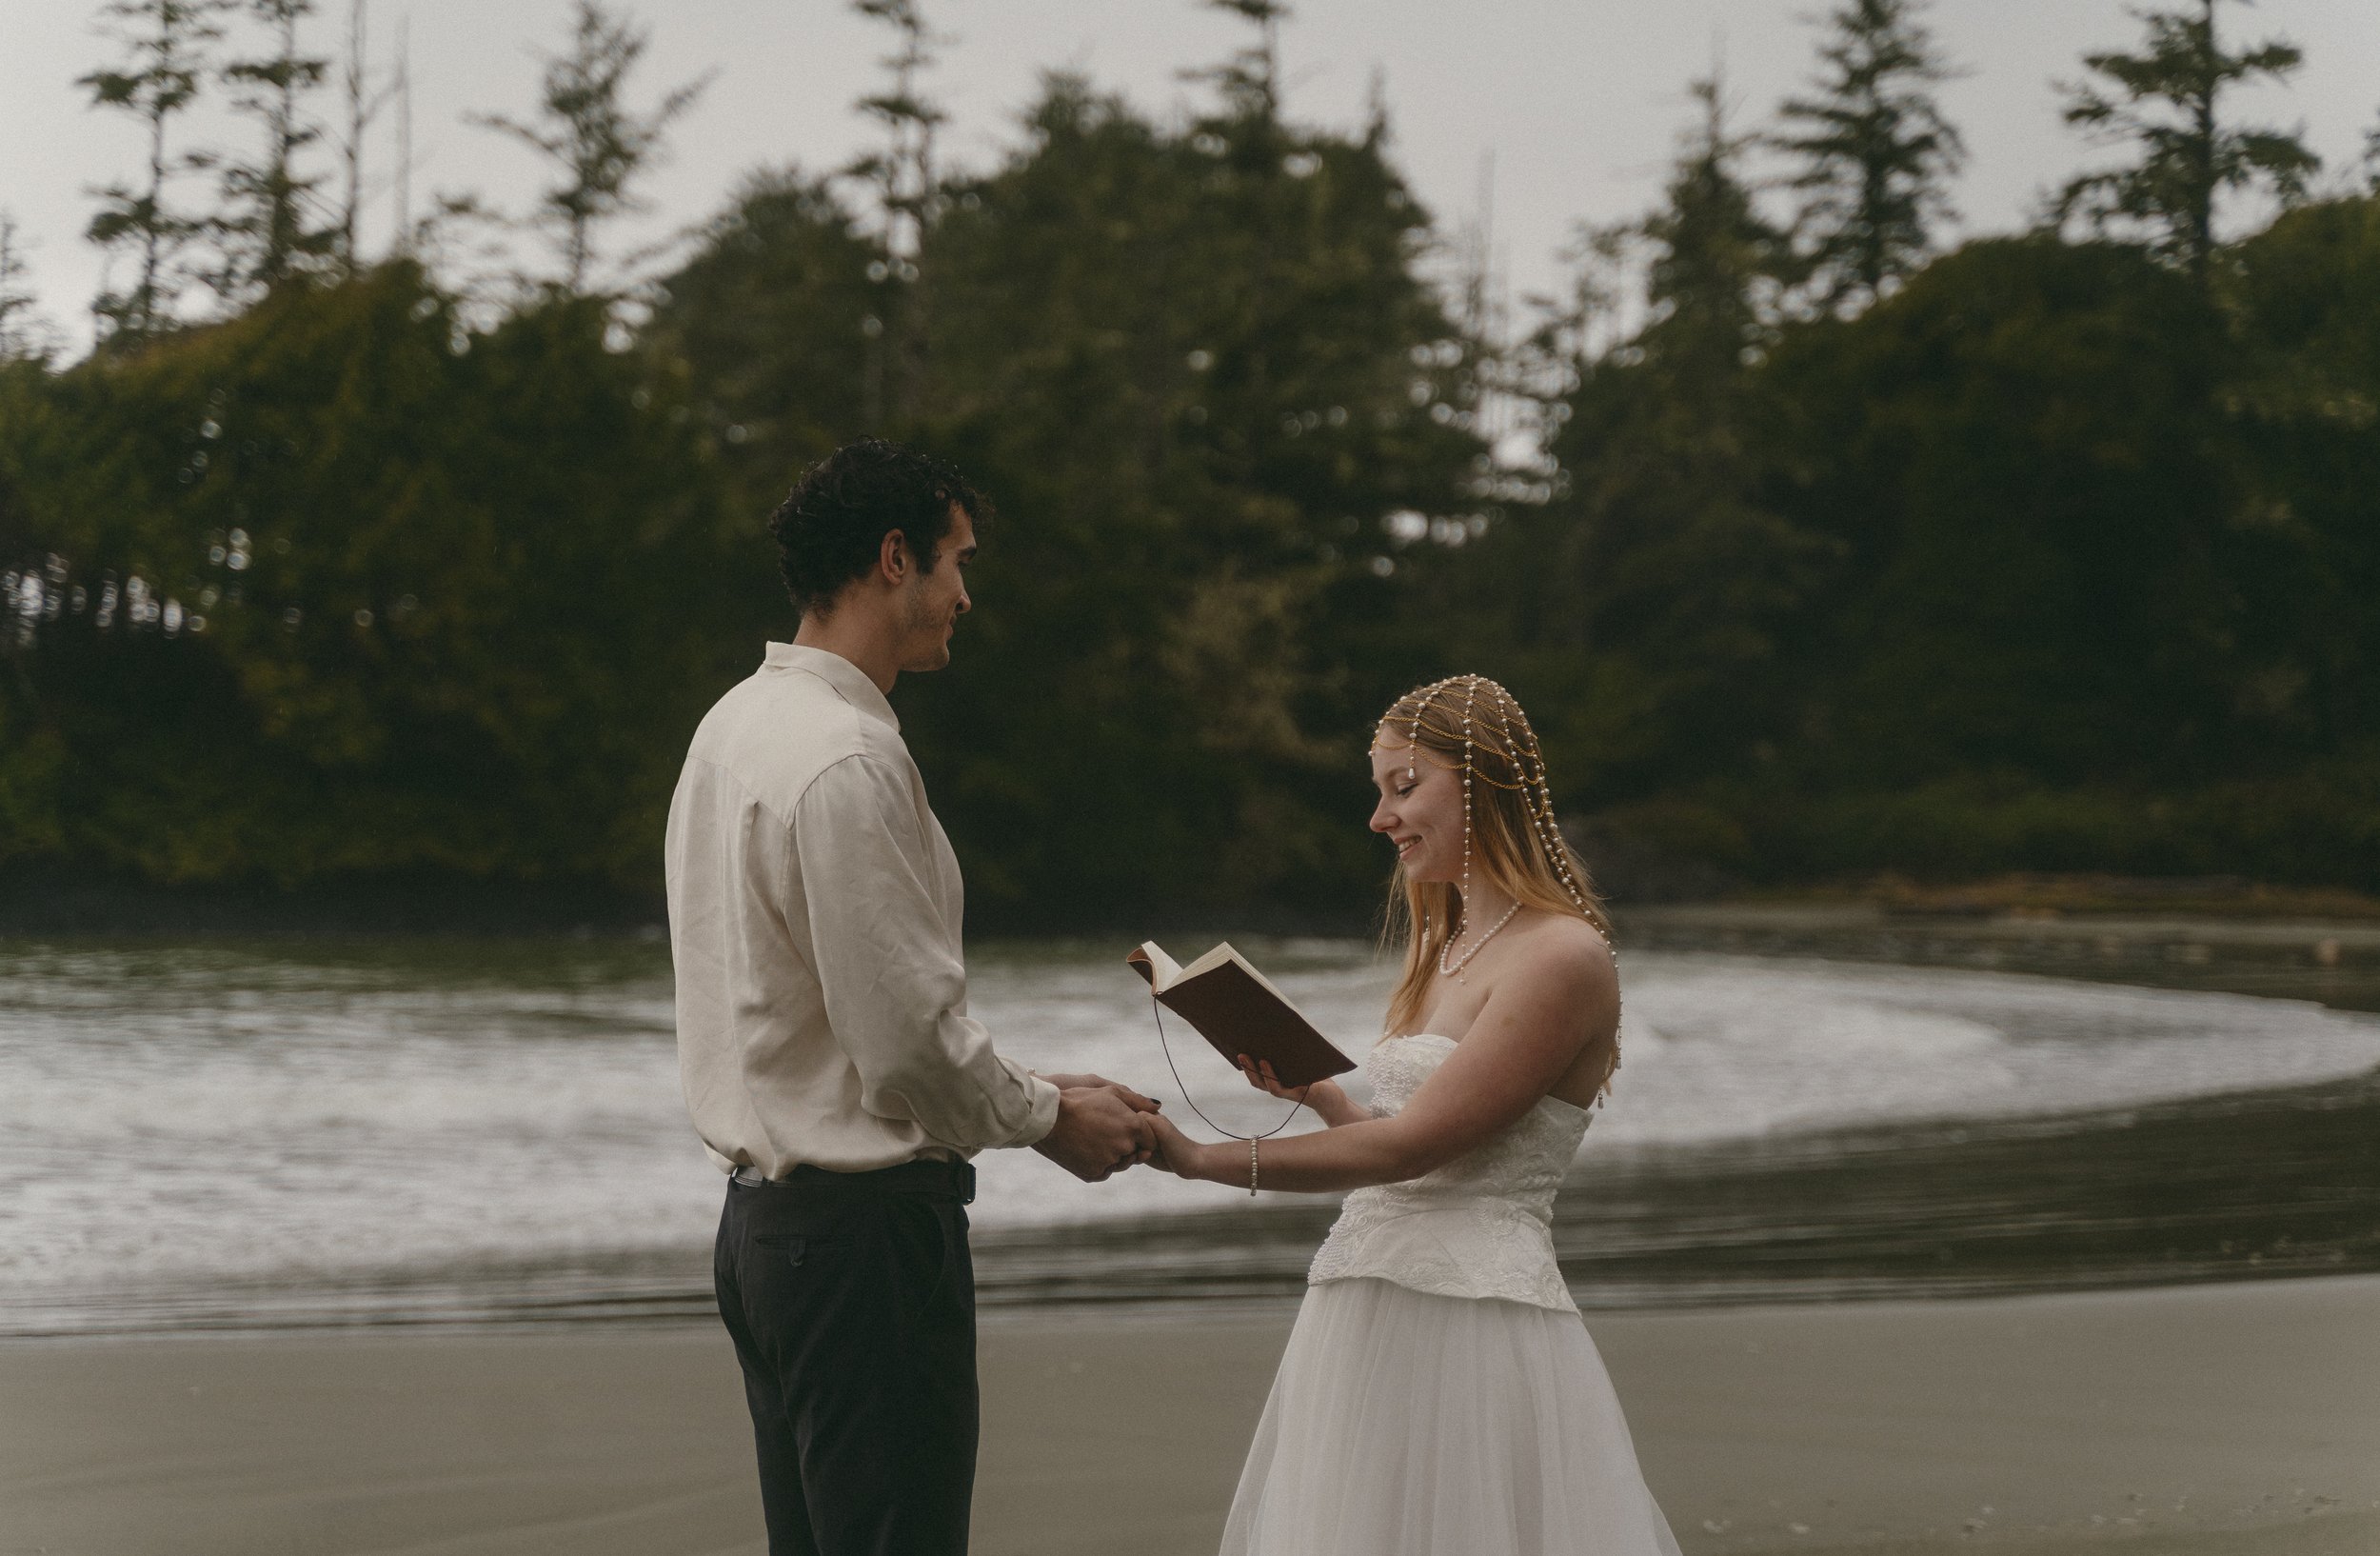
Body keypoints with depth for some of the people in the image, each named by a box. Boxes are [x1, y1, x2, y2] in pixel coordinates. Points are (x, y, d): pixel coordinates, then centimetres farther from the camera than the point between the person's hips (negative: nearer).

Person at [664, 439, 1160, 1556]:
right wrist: (1049, 1116, -3)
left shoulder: (737, 725, 13)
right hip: (866, 1230, -10)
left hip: (763, 1213, 10)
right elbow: (910, 1035, -21)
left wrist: (1029, 1090, 16)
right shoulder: (848, 762, -19)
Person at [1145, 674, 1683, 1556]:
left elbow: (1411, 1146, -17)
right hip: (1368, 1321, 8)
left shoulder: (1563, 957, -11)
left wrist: (1198, 1159, -17)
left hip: (1475, 1311, -8)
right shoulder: (1448, 948, 17)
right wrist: (1311, 1088, 8)